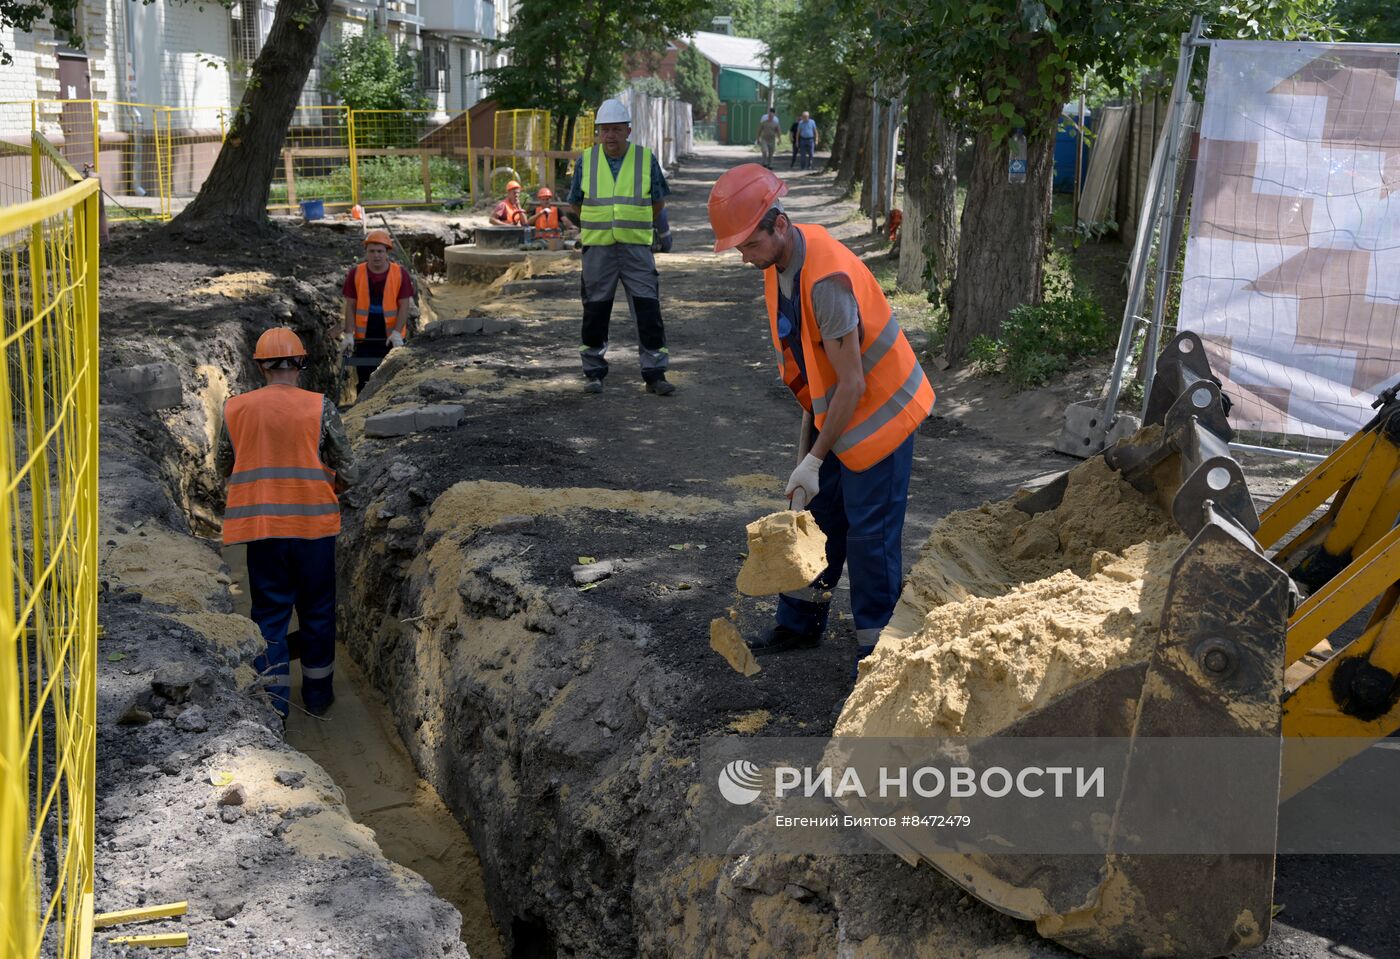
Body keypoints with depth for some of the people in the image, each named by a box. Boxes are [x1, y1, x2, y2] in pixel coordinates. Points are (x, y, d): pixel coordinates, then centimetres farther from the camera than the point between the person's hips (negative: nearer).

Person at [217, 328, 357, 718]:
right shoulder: (319, 407, -6)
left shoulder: (235, 409, 1)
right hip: (313, 523, -1)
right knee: (317, 610, 14)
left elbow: (223, 467, 13)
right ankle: (318, 693, 24)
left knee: (269, 612, 10)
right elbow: (347, 472, -4)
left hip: (260, 525, 1)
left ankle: (273, 700, 8)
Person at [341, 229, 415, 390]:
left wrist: (397, 333, -14)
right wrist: (348, 334, -7)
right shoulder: (355, 273, 0)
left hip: (391, 338, -1)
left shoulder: (400, 274, -3)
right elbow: (350, 306, 1)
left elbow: (404, 306, -3)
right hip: (364, 337, 1)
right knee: (365, 380, 5)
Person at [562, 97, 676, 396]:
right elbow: (575, 203, 14)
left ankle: (654, 374, 2)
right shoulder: (586, 161, 2)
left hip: (636, 247, -1)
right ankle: (594, 372, 18)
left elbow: (657, 202, 13)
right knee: (595, 310, 6)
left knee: (648, 309, -5)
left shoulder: (646, 159, 1)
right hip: (597, 249, 1)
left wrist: (663, 232, 19)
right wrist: (579, 232, 16)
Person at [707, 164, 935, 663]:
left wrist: (814, 459, -23)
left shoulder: (827, 277, -31)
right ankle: (800, 623, 32)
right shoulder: (779, 262, -2)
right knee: (814, 514, 17)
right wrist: (808, 438, 10)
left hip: (878, 411, -9)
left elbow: (852, 384, -28)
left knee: (870, 535, -2)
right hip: (834, 410, 9)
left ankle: (875, 650, 11)